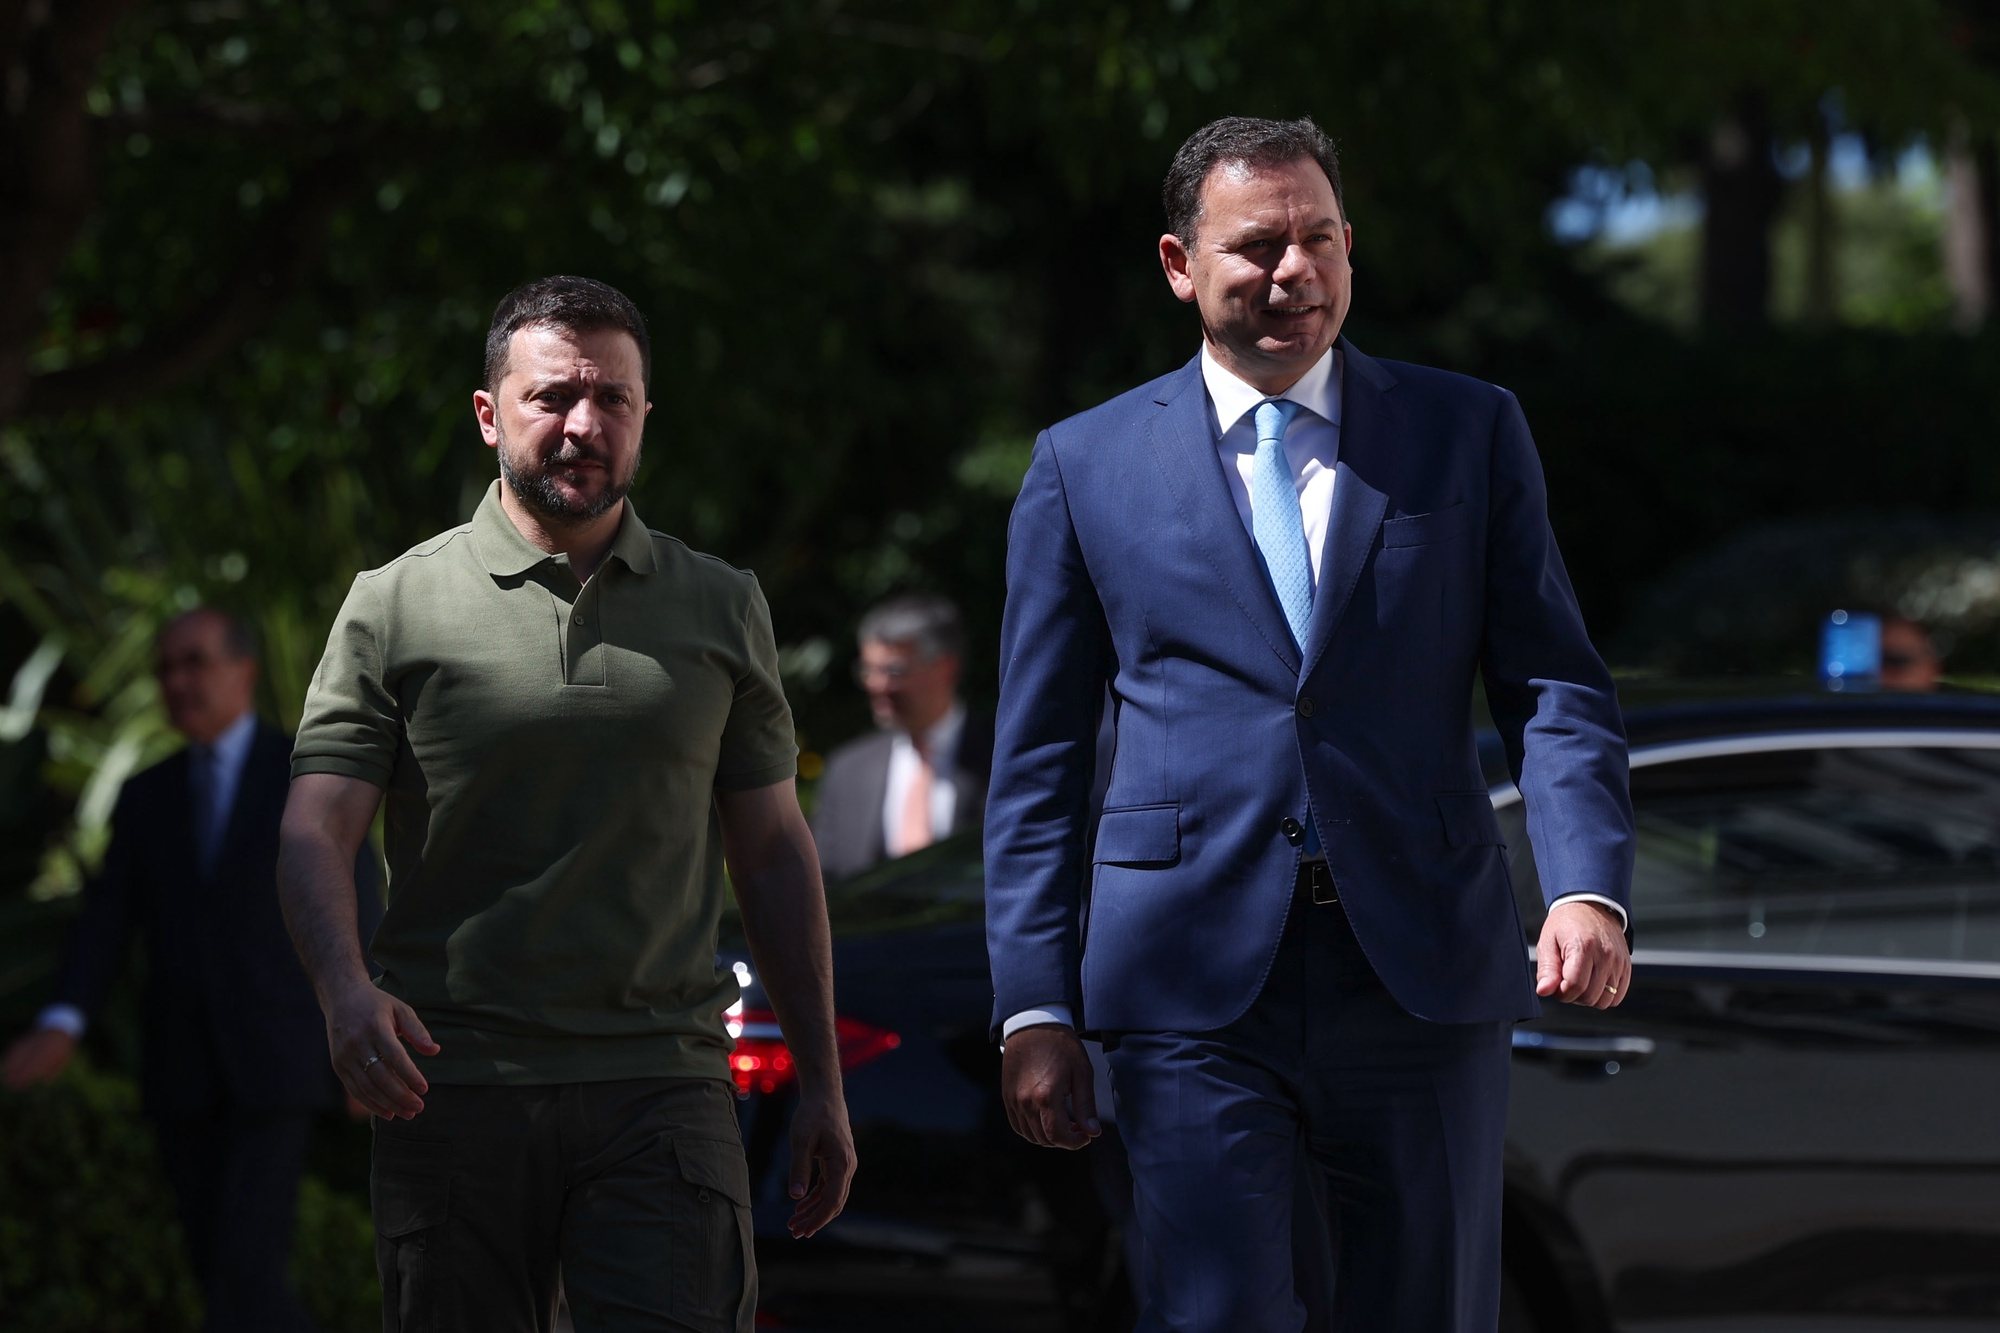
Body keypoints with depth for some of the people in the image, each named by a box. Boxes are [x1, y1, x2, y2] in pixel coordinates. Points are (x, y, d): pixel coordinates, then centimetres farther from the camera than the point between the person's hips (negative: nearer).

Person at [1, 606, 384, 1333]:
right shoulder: (147, 797, 11)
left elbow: (353, 913, -2)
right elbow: (107, 924, 1)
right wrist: (59, 1026, -18)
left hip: (274, 1064, -5)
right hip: (184, 1074, 5)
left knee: (245, 1270, -17)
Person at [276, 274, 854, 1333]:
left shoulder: (723, 610, 13)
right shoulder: (395, 605, 5)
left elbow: (775, 854, 16)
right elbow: (314, 832, -2)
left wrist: (820, 1085, 12)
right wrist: (344, 988, -22)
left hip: (660, 1087, 1)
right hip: (452, 1086, -1)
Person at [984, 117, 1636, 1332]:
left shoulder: (1468, 433, 10)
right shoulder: (1086, 466, 9)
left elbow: (1555, 687, 5)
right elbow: (1038, 761, 9)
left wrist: (1590, 890, -13)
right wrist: (1035, 1007, 2)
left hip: (1423, 981, 1)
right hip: (1197, 996, -1)